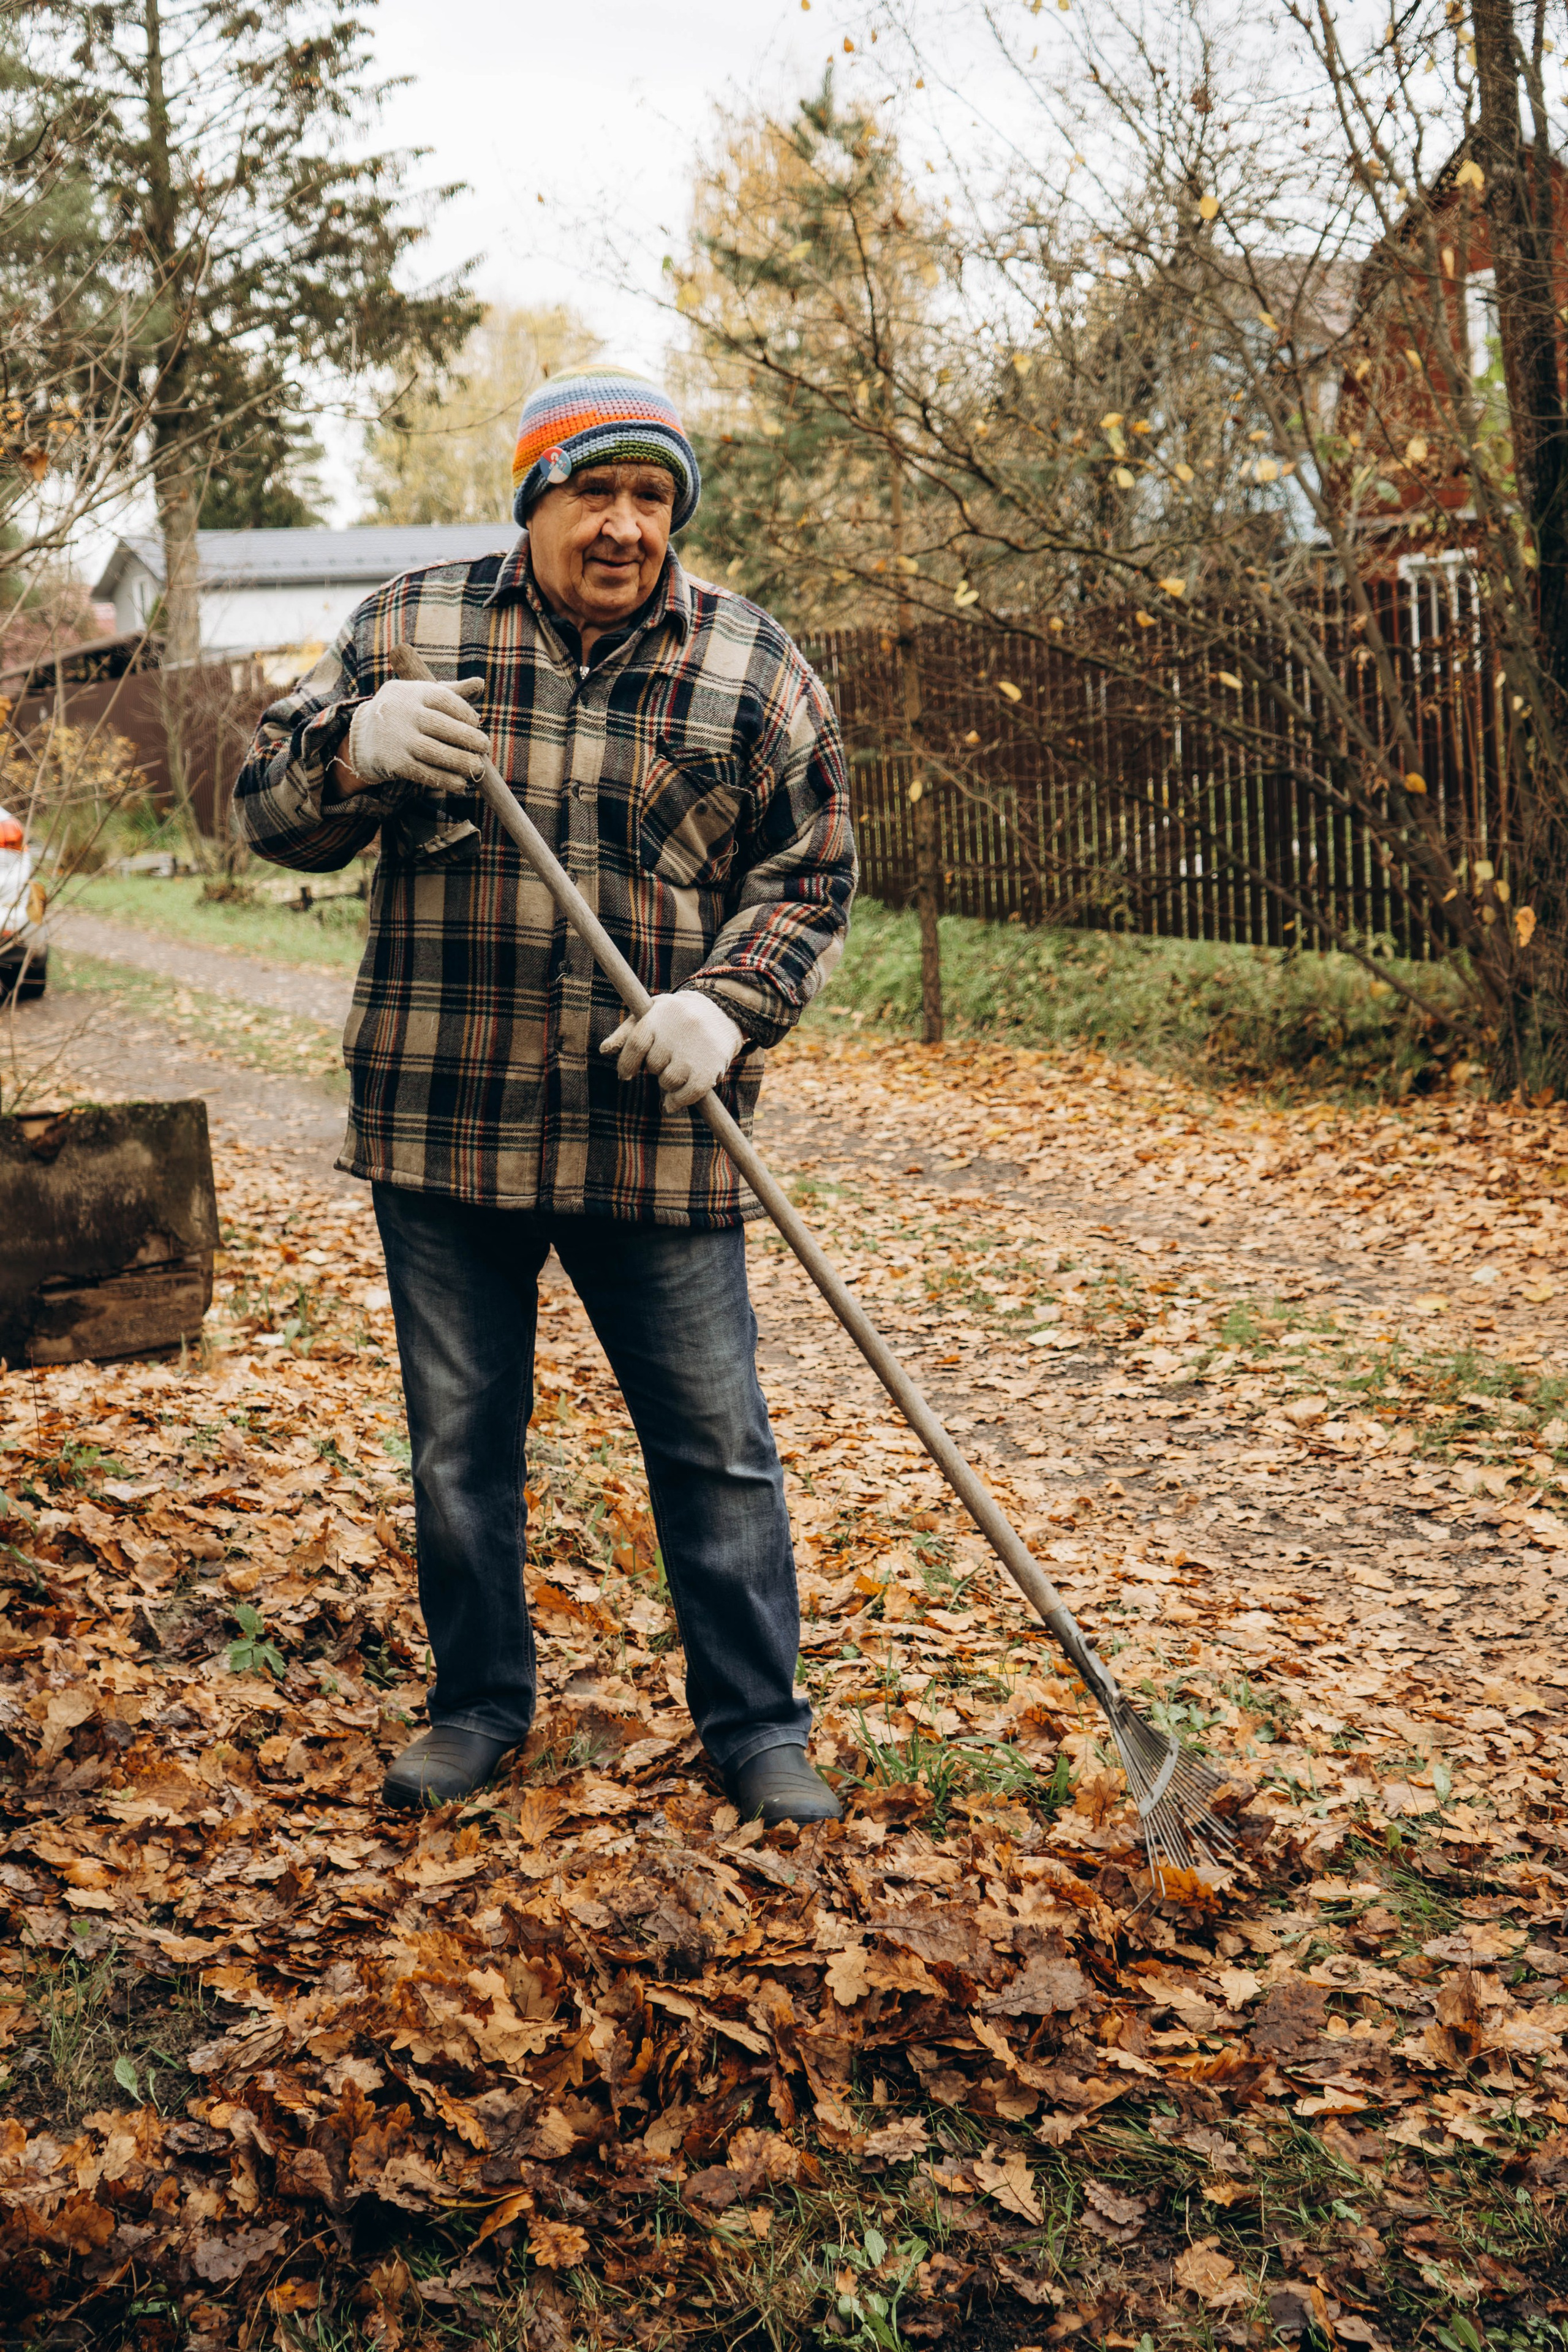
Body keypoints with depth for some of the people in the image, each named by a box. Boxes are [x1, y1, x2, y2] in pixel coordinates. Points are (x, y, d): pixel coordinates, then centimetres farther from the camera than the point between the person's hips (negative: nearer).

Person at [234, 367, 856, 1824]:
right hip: (441, 1118, 1)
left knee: (714, 1440, 5)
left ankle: (756, 1724, 21)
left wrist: (727, 1007, -12)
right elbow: (271, 810, 4)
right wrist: (356, 747, -18)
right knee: (458, 1436, 12)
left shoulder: (753, 669, 3)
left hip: (657, 1136, -1)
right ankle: (478, 1703, 31)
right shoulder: (408, 628, 4)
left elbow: (808, 879, 6)